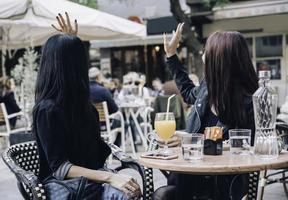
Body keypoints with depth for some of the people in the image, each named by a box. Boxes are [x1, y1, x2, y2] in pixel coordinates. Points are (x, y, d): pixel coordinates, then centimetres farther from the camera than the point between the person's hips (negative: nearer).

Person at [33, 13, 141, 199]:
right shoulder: (48, 109, -15)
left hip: (92, 174, 8)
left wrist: (71, 42, 30)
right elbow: (59, 167, -20)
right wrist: (109, 177, -32)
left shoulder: (76, 98, 9)